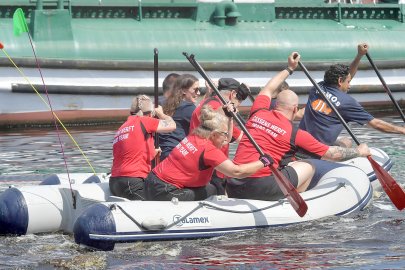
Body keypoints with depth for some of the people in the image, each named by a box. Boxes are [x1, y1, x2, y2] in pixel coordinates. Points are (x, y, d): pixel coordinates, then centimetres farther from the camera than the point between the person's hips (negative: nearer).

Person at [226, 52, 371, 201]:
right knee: (308, 167, 13)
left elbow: (268, 89, 36)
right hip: (261, 187, -5)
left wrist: (289, 69, 47)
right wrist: (359, 151, 24)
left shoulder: (258, 113, 11)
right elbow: (333, 154, 9)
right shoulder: (295, 133, 0)